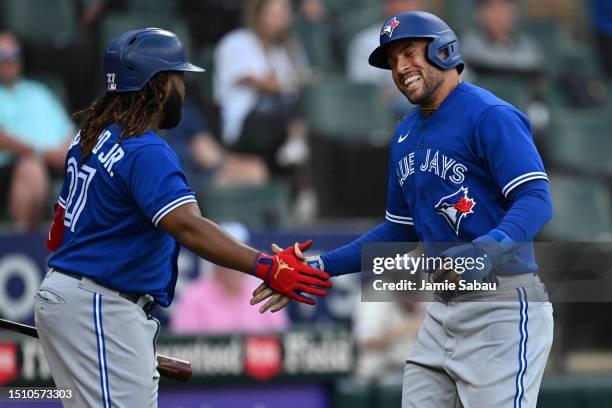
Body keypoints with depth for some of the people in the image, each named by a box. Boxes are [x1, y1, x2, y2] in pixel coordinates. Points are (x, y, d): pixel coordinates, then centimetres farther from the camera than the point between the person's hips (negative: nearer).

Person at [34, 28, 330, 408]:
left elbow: (59, 230, 20)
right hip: (100, 306, -11)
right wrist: (266, 267, -41)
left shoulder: (92, 135, 12)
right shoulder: (146, 151, -19)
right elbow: (188, 227, -33)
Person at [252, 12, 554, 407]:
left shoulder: (490, 116, -10)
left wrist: (486, 251, -37)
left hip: (502, 305, -9)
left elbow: (536, 200, -20)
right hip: (443, 311, 9)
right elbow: (400, 230, 25)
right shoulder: (406, 135, 17)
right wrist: (322, 267, 17)